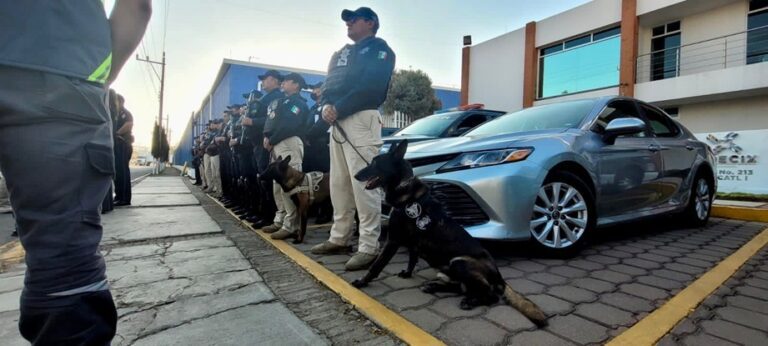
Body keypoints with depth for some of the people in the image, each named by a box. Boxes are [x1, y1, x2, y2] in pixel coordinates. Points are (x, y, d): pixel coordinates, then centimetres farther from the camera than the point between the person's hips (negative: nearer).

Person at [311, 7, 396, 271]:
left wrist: (339, 108, -15)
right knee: (339, 185, 9)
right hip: (337, 123, 8)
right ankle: (339, 238, 19)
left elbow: (370, 87, -13)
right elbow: (329, 84, 18)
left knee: (364, 185, -13)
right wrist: (326, 106, -4)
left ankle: (369, 247, -8)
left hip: (361, 120, -8)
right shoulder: (341, 53, 28)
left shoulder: (379, 49, 4)